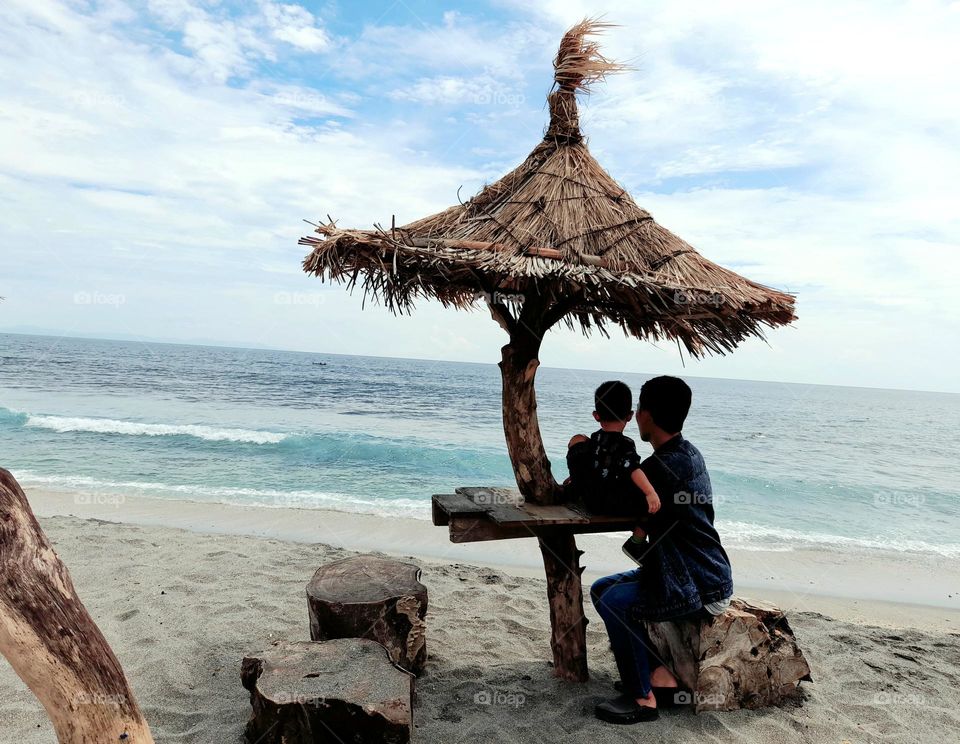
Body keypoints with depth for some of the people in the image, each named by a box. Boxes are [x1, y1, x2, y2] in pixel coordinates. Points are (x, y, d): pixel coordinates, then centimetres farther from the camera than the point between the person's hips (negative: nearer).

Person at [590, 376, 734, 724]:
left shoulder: (664, 466, -27)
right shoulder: (687, 453, 6)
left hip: (703, 590, -10)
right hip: (699, 575, 10)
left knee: (615, 602, -21)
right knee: (601, 589, 7)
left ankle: (643, 698, -3)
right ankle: (660, 675, 14)